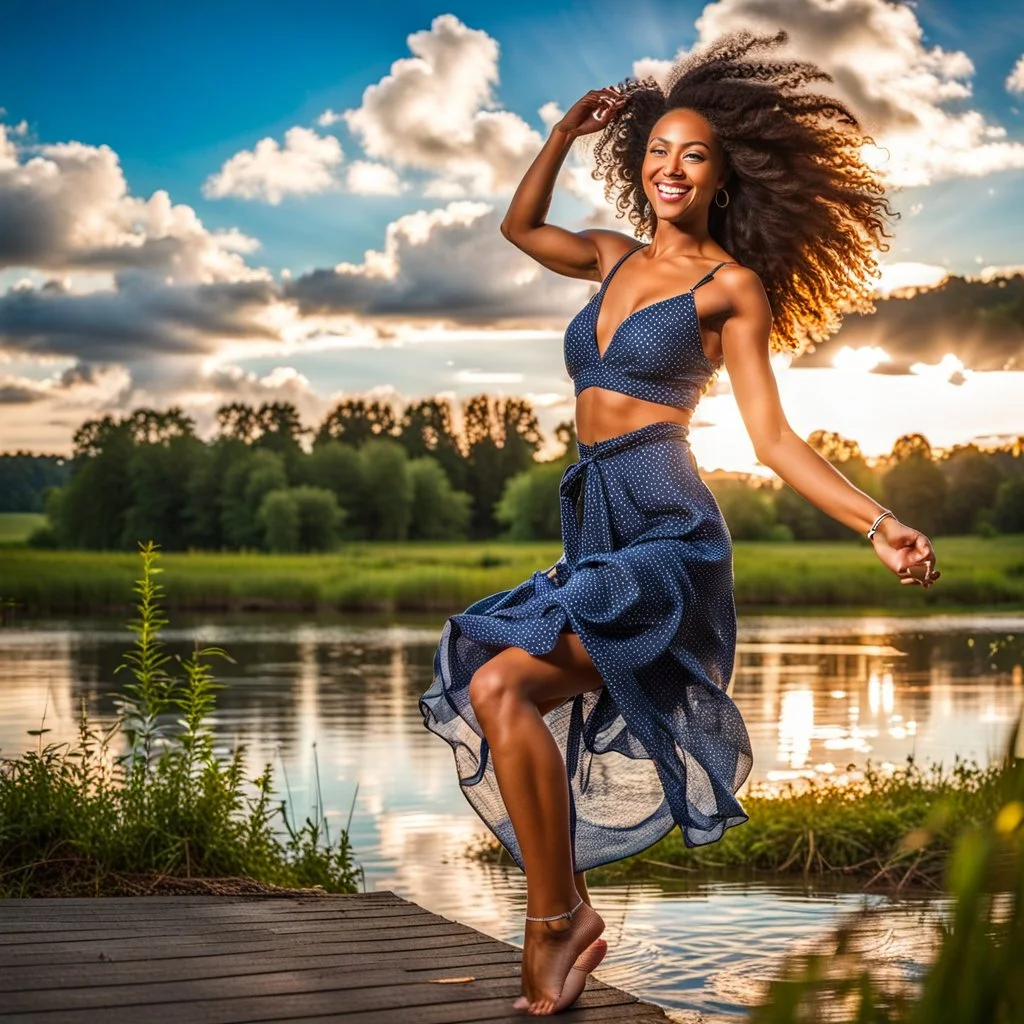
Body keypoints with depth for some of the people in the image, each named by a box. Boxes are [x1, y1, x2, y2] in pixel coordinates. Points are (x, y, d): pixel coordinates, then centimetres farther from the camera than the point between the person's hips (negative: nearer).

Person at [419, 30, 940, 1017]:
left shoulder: (731, 284, 2)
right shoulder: (617, 257, 19)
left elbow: (771, 436, -2)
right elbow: (519, 226, 36)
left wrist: (879, 523, -12)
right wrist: (566, 130, 24)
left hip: (665, 537, -7)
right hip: (594, 536, 7)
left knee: (501, 685, -23)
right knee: (484, 697, -3)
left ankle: (556, 921, -9)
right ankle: (566, 915, 8)